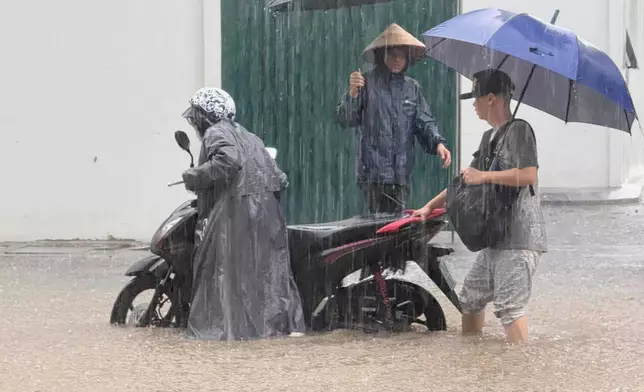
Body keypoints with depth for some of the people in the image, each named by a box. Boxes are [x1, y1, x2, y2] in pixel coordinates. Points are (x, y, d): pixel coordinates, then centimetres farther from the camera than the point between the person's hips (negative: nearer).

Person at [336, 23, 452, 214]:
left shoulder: (412, 87, 14)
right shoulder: (367, 84, 1)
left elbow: (425, 123, 13)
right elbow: (345, 119, -5)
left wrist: (438, 143, -5)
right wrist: (352, 93, -22)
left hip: (402, 172, 4)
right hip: (373, 171, -4)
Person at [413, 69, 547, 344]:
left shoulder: (519, 130, -11)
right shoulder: (489, 138, 20)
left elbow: (528, 175, -24)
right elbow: (467, 178, 27)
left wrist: (484, 176, -17)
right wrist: (431, 206, 24)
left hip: (520, 238, -10)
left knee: (509, 305, -16)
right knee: (471, 298, 15)